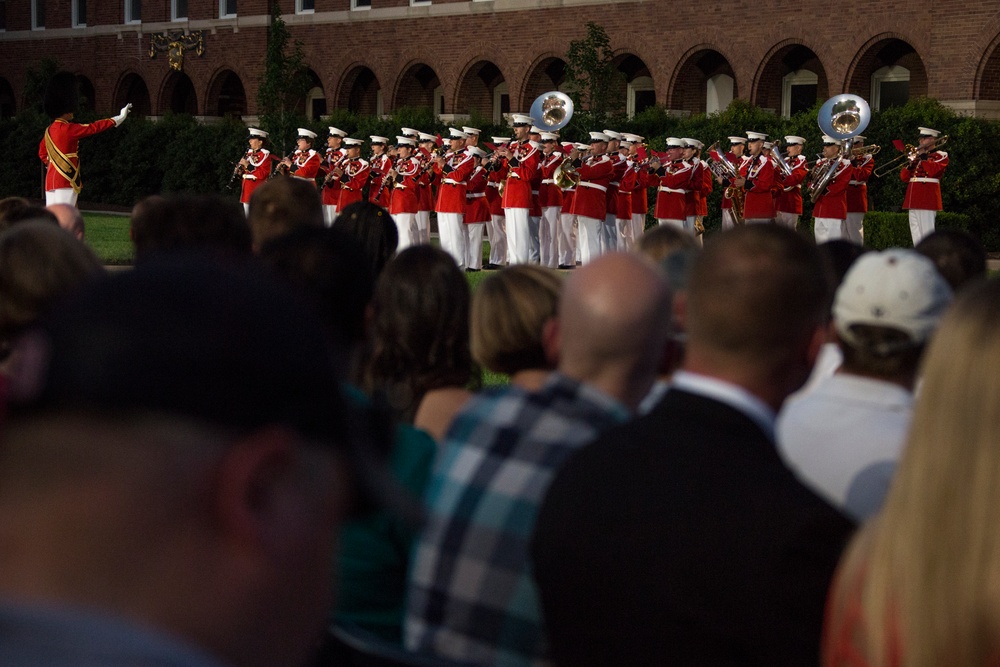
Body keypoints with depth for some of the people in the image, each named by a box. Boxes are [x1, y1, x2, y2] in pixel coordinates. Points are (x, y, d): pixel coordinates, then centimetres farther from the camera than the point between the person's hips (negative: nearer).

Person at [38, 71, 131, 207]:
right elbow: (93, 128, -12)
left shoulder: (49, 130, 12)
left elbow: (42, 152, 26)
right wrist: (119, 119, -6)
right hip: (65, 181, -9)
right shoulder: (68, 129, -14)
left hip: (51, 180, 9)